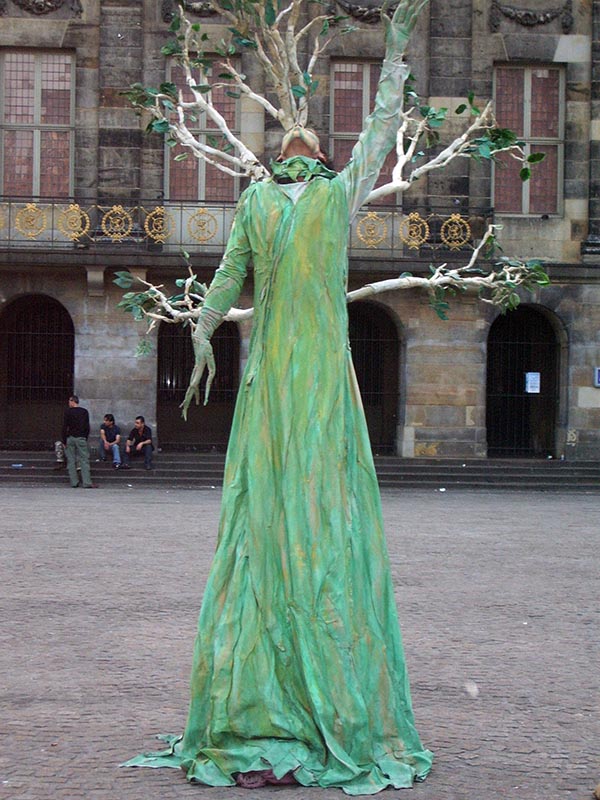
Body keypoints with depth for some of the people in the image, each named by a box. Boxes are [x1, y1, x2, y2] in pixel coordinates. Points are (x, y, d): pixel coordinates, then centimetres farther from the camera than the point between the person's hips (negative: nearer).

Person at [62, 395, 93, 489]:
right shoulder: (84, 412, 5)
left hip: (70, 438, -1)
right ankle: (86, 483, -9)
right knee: (84, 460, -1)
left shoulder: (68, 412, -3)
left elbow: (64, 427, -5)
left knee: (71, 461, 5)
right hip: (81, 438, 1)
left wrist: (64, 441, -1)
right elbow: (87, 427, 6)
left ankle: (74, 482, 3)